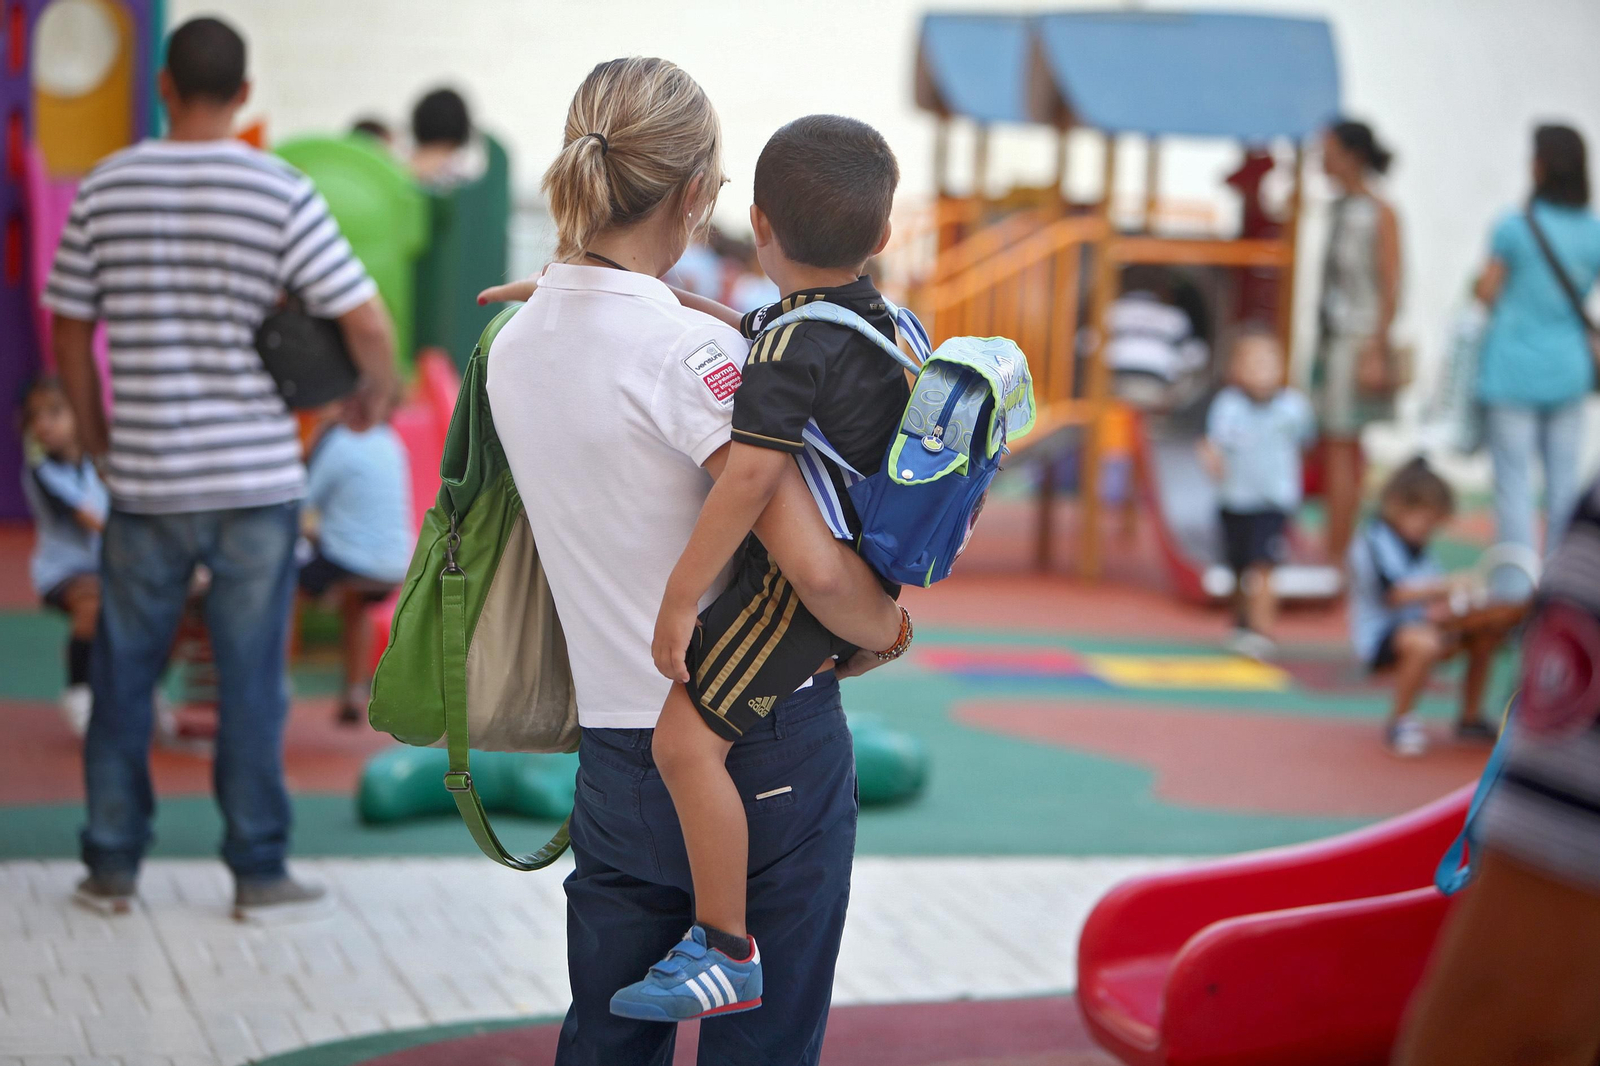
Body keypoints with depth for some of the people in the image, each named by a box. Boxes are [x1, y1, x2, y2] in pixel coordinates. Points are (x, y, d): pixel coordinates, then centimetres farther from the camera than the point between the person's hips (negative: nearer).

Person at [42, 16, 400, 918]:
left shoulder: (106, 189, 0)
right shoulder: (282, 193, -8)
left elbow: (70, 329, 7)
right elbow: (368, 323, -10)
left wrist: (96, 436, 21)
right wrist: (378, 390, 11)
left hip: (145, 478, 2)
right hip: (257, 478, -2)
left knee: (125, 675, 13)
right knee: (251, 681, 6)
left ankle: (113, 866, 19)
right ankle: (259, 871, 11)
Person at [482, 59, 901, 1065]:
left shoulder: (514, 345, 4)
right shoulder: (688, 350, -19)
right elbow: (817, 569, -23)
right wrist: (887, 629, -4)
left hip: (617, 746, 7)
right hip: (762, 740, -6)